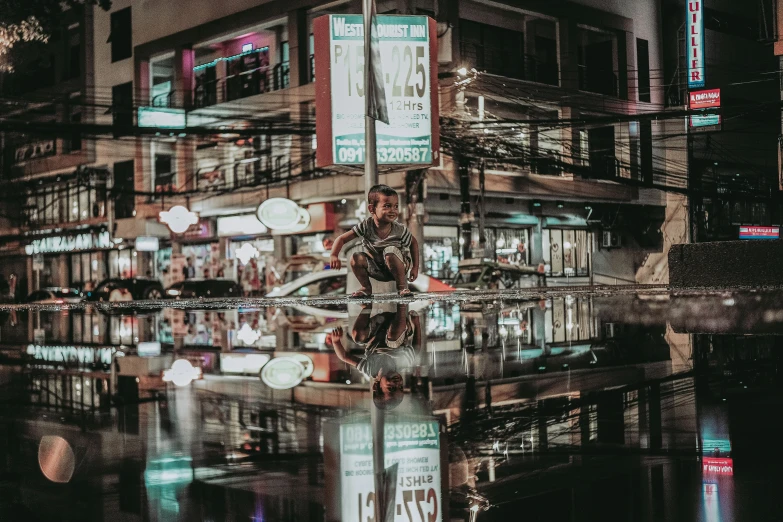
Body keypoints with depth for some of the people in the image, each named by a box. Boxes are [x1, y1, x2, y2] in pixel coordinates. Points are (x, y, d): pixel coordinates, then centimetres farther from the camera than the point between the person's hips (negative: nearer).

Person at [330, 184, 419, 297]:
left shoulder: (400, 230, -20)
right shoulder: (366, 226, -19)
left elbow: (414, 243, -2)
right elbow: (342, 239, -16)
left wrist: (415, 267, -6)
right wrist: (334, 256, -34)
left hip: (398, 266, -2)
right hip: (377, 270, 3)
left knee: (390, 251, -34)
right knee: (356, 258, -23)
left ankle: (402, 286, -15)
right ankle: (366, 288, 1)